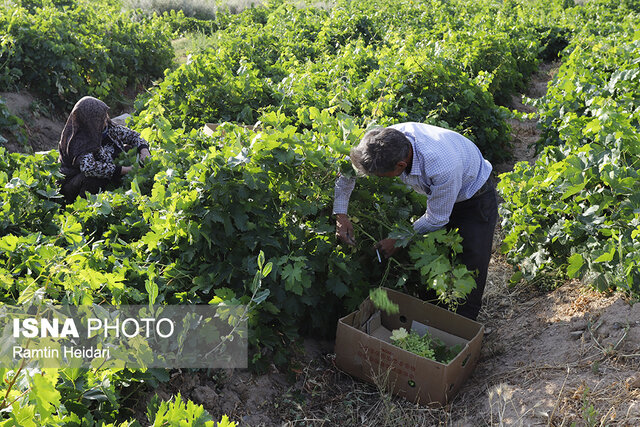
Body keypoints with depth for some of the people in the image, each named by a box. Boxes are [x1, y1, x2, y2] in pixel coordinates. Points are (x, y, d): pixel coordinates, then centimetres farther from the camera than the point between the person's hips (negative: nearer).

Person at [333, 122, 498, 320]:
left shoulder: (443, 169, -44)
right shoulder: (390, 139, -27)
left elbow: (437, 219, -26)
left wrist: (399, 241, -16)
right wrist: (341, 214, -11)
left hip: (476, 198, -6)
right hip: (436, 193, 6)